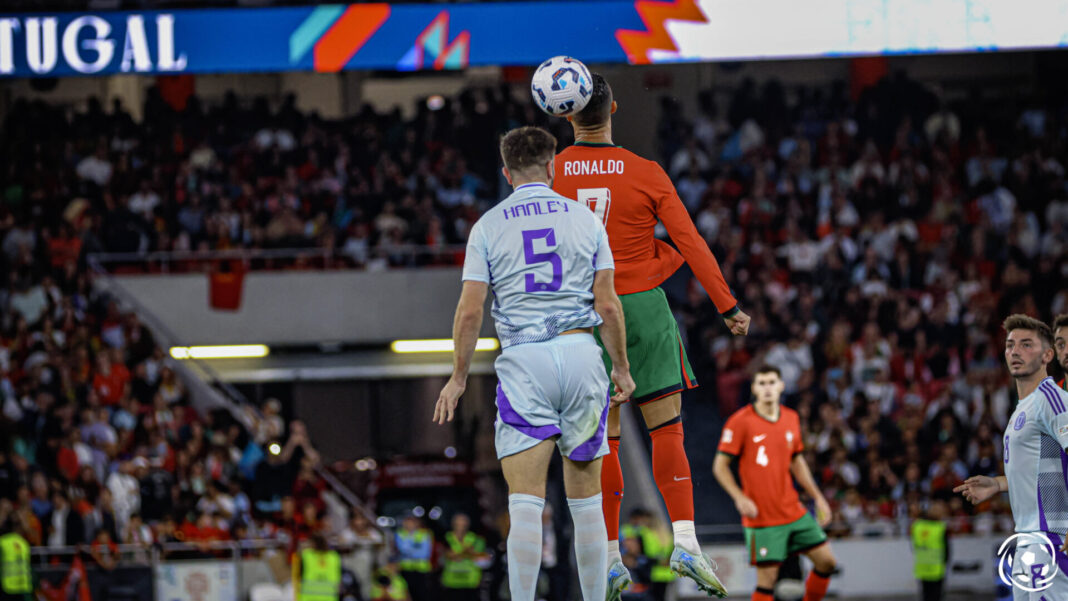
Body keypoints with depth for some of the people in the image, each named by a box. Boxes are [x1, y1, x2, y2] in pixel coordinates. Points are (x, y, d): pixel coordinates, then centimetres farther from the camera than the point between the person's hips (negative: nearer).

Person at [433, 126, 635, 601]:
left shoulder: (488, 226, 4)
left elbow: (470, 311, 0)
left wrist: (458, 377, 9)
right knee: (586, 500, 10)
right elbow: (608, 304, 5)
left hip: (523, 361, -1)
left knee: (525, 503, -6)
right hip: (581, 352, 1)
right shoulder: (585, 220, 7)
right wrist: (622, 368, 16)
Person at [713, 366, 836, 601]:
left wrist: (817, 497, 16)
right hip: (762, 517, -6)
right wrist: (740, 498, -19)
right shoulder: (740, 422, -9)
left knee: (826, 561, 5)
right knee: (767, 579, -8)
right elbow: (720, 466, -7)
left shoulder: (791, 418, 8)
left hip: (793, 510, 6)